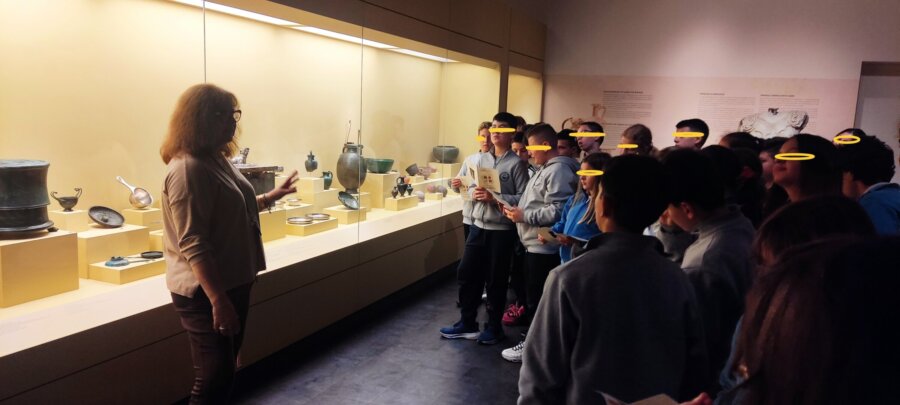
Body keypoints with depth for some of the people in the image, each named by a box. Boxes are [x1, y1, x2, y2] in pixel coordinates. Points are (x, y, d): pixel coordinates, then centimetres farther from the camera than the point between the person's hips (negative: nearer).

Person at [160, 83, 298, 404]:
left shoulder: (216, 158, 8)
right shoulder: (187, 169, -22)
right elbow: (193, 245, -26)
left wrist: (270, 198, 21)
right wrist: (218, 300, -28)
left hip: (231, 282, 9)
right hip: (205, 292, -9)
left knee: (225, 370, 20)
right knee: (214, 377, -2)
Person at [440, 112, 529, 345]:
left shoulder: (517, 164, -9)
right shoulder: (482, 159, 8)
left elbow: (523, 198, -15)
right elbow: (471, 188, 13)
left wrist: (495, 198, -22)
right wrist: (474, 193, -9)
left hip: (501, 229, -5)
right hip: (478, 226, 6)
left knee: (495, 280, 7)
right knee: (466, 273, 10)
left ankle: (494, 327, 24)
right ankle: (467, 323, 26)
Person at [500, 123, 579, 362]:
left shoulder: (558, 170, -17)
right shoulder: (545, 169, 16)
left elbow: (557, 211, -26)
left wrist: (524, 216, -19)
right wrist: (518, 210, 8)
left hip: (544, 247, -10)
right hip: (534, 244, 10)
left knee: (536, 299, 1)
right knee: (532, 296, 18)